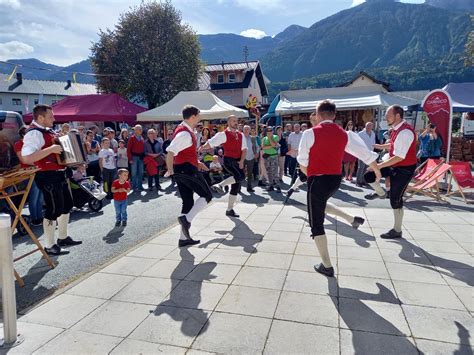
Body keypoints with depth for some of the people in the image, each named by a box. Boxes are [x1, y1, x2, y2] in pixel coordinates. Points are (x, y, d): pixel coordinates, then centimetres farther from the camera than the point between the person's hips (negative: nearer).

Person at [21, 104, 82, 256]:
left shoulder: (47, 131, 12)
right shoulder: (34, 133, -18)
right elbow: (26, 158, -30)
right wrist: (51, 149, -30)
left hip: (59, 174, 11)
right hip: (48, 176, -10)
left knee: (67, 204, 19)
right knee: (54, 209, -5)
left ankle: (63, 237, 33)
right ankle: (50, 246, 8)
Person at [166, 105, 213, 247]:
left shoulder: (185, 131, 17)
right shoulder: (185, 133, -17)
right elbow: (170, 151, -27)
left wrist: (196, 162, 22)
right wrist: (170, 169, -22)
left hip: (181, 170, 10)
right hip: (187, 169, -10)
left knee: (188, 202, 12)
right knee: (207, 195, -1)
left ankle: (184, 238, 17)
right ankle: (187, 218, -13)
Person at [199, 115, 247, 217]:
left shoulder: (240, 135, 12)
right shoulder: (223, 134, -5)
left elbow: (244, 149, 5)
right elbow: (211, 143, -12)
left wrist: (241, 161, -9)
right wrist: (203, 147, -31)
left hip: (238, 162, 7)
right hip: (228, 160, -6)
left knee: (236, 186, 7)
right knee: (241, 176, -32)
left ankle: (230, 210, 17)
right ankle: (220, 185, -17)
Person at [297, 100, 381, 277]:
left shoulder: (310, 133, -10)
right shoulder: (344, 134, 5)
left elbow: (302, 162, -4)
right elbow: (366, 153, 12)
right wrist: (377, 170, 29)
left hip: (318, 180, -6)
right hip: (336, 179, 6)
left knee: (316, 224, 6)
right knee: (321, 203, 36)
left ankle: (327, 266, 13)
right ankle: (352, 219, 26)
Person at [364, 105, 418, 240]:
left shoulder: (405, 132, -27)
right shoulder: (397, 129, 2)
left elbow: (399, 157, -30)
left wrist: (380, 165, -28)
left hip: (404, 169, -8)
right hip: (395, 165, 8)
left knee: (395, 199, 1)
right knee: (368, 175, -1)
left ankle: (397, 230, 17)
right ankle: (380, 193, 29)